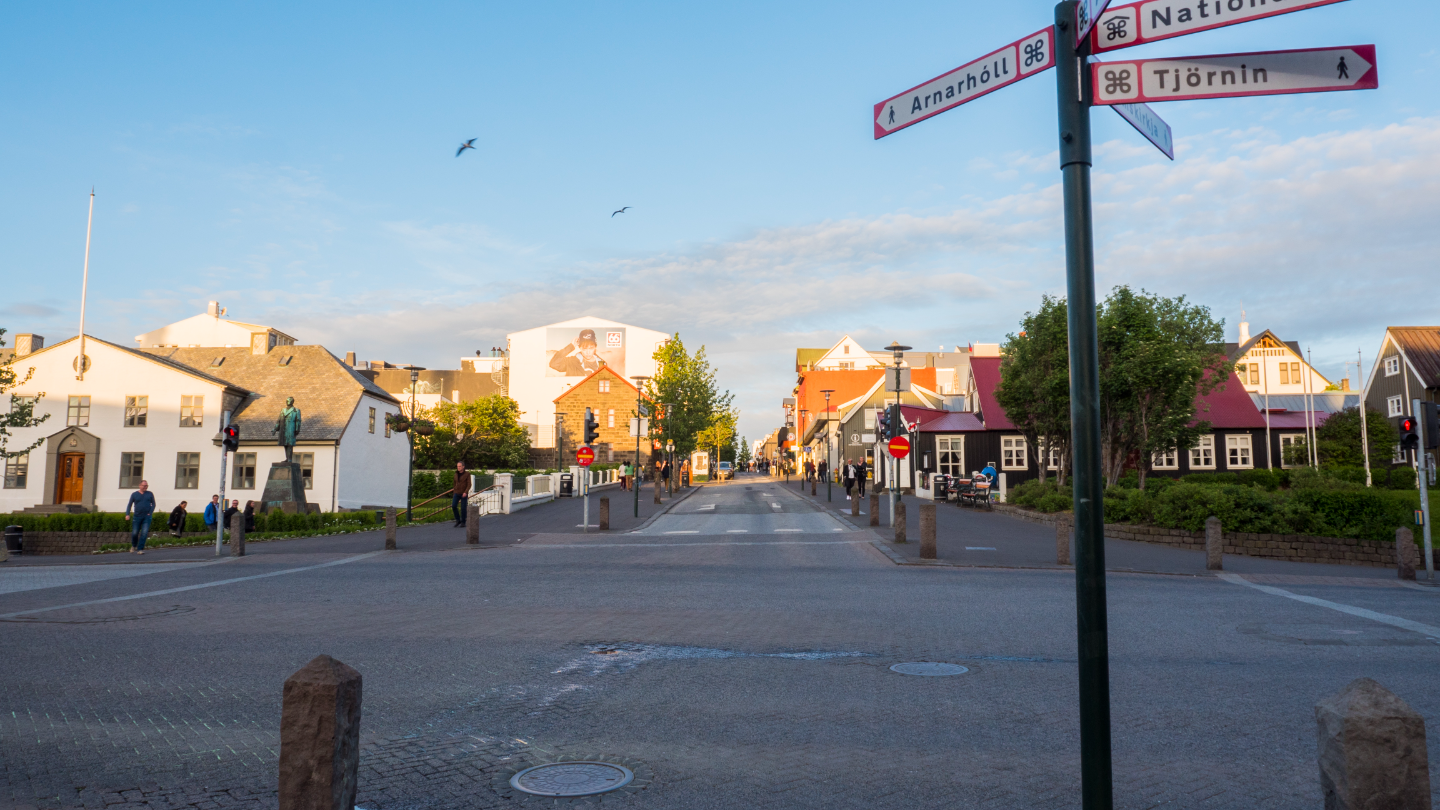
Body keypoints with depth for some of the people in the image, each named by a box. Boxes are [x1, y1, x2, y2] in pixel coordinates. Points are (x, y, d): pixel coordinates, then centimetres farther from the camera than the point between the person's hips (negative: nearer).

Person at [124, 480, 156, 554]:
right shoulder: (134, 494, 7)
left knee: (144, 533, -10)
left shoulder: (150, 494, 8)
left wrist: (151, 513, -2)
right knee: (134, 533, 1)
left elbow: (153, 504, 13)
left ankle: (140, 549, -7)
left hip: (147, 517, 0)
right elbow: (129, 505, 9)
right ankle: (133, 546, 28)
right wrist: (127, 514, -3)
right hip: (137, 517, 0)